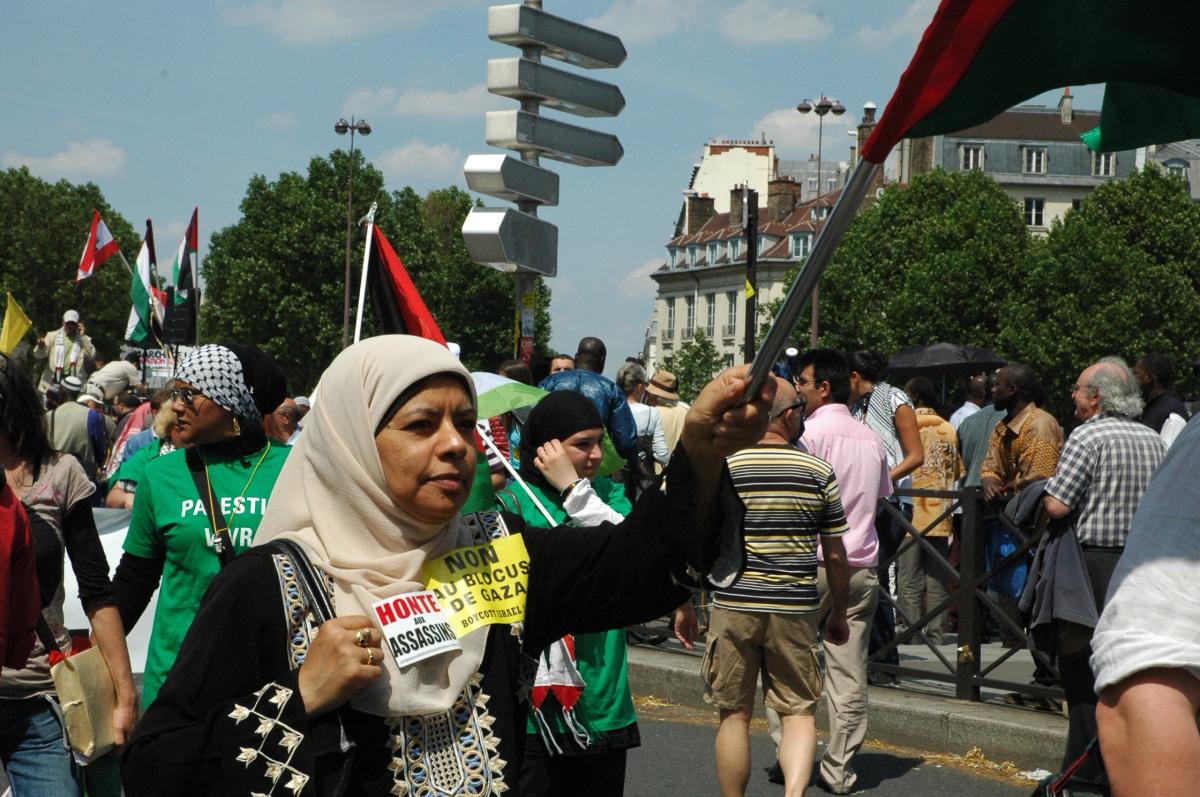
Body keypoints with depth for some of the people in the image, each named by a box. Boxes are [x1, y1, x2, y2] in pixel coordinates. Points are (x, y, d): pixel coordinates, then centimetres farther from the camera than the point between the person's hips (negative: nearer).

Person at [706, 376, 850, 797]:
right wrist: (839, 615, 16)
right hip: (795, 610, 0)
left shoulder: (724, 470, -2)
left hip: (734, 605, 0)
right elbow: (835, 555, 4)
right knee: (799, 712, 6)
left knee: (734, 715, 10)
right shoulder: (819, 472, 0)